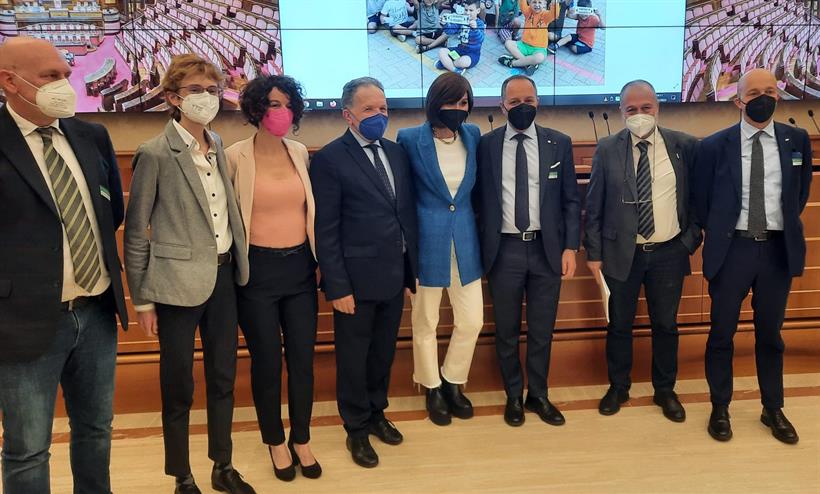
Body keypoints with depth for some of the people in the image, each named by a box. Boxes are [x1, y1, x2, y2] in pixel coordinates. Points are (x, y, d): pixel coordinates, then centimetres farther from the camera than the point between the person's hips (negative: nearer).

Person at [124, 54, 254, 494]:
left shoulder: (218, 147, 8)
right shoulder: (154, 154, -10)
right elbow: (135, 231, -6)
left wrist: (237, 266, 8)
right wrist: (142, 299, -5)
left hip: (223, 277, 6)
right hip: (179, 282, -5)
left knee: (223, 377, 14)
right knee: (178, 386, 7)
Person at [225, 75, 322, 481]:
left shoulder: (300, 152, 5)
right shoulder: (234, 157, -8)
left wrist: (319, 258, 14)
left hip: (300, 267, 4)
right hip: (258, 270, -4)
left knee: (302, 358, 10)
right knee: (266, 361, 9)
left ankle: (301, 440, 29)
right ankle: (275, 442, 30)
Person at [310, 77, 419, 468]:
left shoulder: (396, 152, 8)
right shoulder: (330, 159, -10)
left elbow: (408, 213, 10)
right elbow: (326, 231, -13)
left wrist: (413, 269, 8)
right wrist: (337, 287, -15)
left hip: (394, 275, 6)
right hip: (356, 279, -5)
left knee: (383, 353, 19)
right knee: (353, 358, 11)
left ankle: (377, 414, 39)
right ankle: (357, 429, 29)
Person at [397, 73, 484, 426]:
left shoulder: (473, 136, 3)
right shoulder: (410, 139, -8)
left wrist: (479, 230, 11)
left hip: (465, 241, 4)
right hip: (427, 241, -3)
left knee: (472, 321, 7)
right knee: (425, 322, 10)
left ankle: (452, 382, 31)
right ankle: (432, 389, 31)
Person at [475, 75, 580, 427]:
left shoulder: (559, 143, 3)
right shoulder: (485, 145, 0)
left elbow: (571, 199, 4)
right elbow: (478, 200, 2)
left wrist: (570, 247, -3)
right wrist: (481, 249, -1)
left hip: (547, 249, 1)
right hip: (503, 250, -1)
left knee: (542, 329, 12)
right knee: (506, 330, 11)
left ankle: (539, 395, 30)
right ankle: (514, 396, 29)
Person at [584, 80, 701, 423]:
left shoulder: (685, 146, -3)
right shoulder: (607, 150, -4)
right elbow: (594, 206, -1)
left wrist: (692, 236, -3)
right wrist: (593, 252, -3)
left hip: (669, 253, 1)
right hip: (622, 253, 0)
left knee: (666, 325, 12)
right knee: (619, 325, 12)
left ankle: (665, 390, 31)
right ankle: (618, 387, 31)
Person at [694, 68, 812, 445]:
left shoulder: (797, 139, 1)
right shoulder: (715, 145, -6)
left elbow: (801, 192, 16)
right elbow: (701, 202, 4)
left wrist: (785, 226, 13)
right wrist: (720, 234, 9)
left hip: (778, 249, 2)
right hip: (732, 249, -2)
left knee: (770, 333, 14)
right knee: (722, 333, 7)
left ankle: (773, 409, 29)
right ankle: (720, 409, 23)